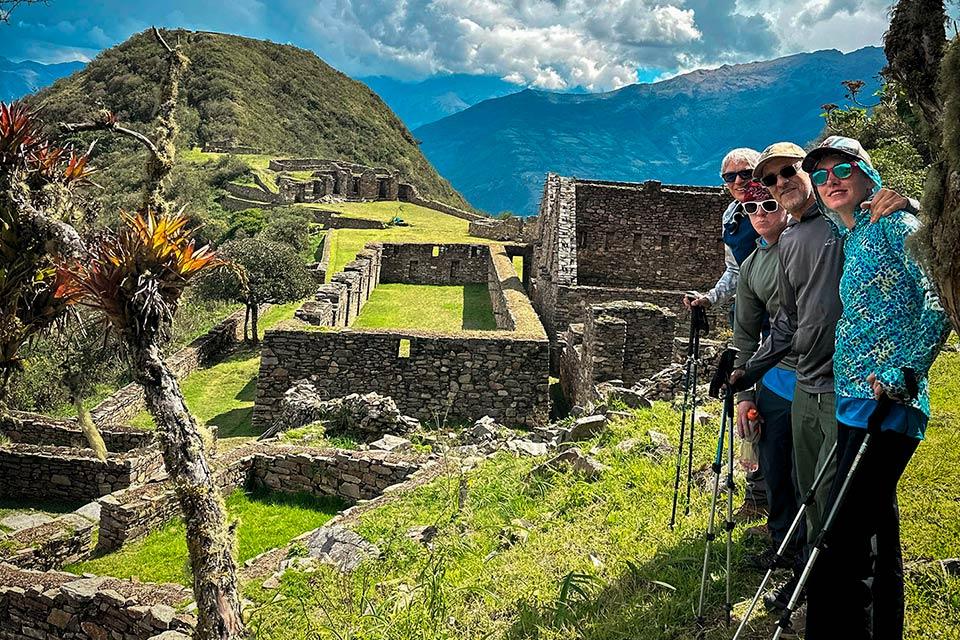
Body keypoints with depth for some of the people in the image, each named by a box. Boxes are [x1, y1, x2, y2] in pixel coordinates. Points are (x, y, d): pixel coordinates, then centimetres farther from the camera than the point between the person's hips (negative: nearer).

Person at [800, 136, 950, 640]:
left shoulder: (895, 225, -5)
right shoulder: (848, 242, 19)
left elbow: (939, 304, -14)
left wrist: (903, 374, -21)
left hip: (888, 404, -9)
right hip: (854, 401, 9)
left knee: (838, 547, -11)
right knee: (875, 534, 17)